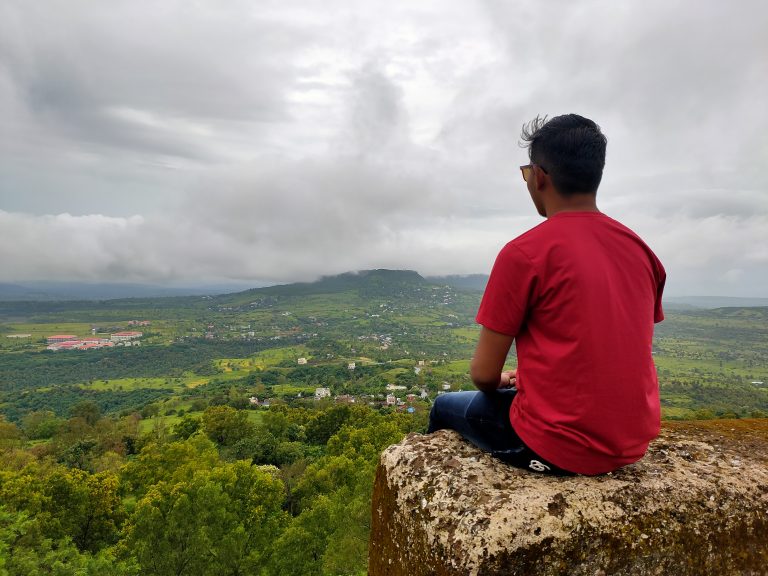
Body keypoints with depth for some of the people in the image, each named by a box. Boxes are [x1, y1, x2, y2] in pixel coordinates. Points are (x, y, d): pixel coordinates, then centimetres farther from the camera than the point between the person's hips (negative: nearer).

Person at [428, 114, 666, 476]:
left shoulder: (523, 253, -18)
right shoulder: (640, 250, 3)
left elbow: (483, 374, -14)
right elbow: (620, 351, 12)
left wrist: (502, 383, 10)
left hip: (559, 447, -6)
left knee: (446, 407, 19)